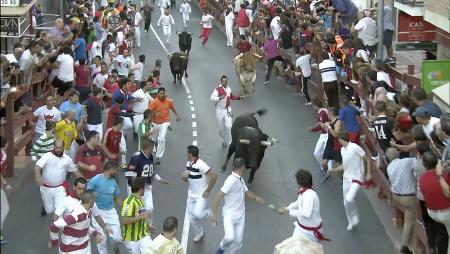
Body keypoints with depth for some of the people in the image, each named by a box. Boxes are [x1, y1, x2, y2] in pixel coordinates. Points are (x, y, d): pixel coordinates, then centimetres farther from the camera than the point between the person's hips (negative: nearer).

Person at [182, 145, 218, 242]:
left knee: (198, 214, -23)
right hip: (191, 194, 8)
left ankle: (210, 213, 9)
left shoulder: (200, 164, -25)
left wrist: (208, 191, -20)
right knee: (191, 217, 11)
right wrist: (185, 177, -10)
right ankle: (199, 233, 33)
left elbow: (214, 176, -26)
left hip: (201, 195, -8)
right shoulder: (188, 163, 2)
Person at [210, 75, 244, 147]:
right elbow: (212, 98, -29)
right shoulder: (217, 89, -14)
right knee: (221, 128, 8)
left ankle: (229, 142, -4)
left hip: (227, 109, 3)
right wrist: (220, 98, -42)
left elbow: (232, 96, 27)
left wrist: (239, 97, 15)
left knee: (229, 126, -14)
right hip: (220, 110, -3)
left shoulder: (228, 89, 6)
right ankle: (223, 140, 32)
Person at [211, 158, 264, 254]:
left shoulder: (241, 180, 9)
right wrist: (214, 213, -23)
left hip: (240, 215, 8)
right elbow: (219, 196, -22)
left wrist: (255, 197, 6)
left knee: (238, 241, 5)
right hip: (229, 214, -8)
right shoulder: (231, 180, -19)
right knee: (230, 237, -24)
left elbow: (247, 192, 25)